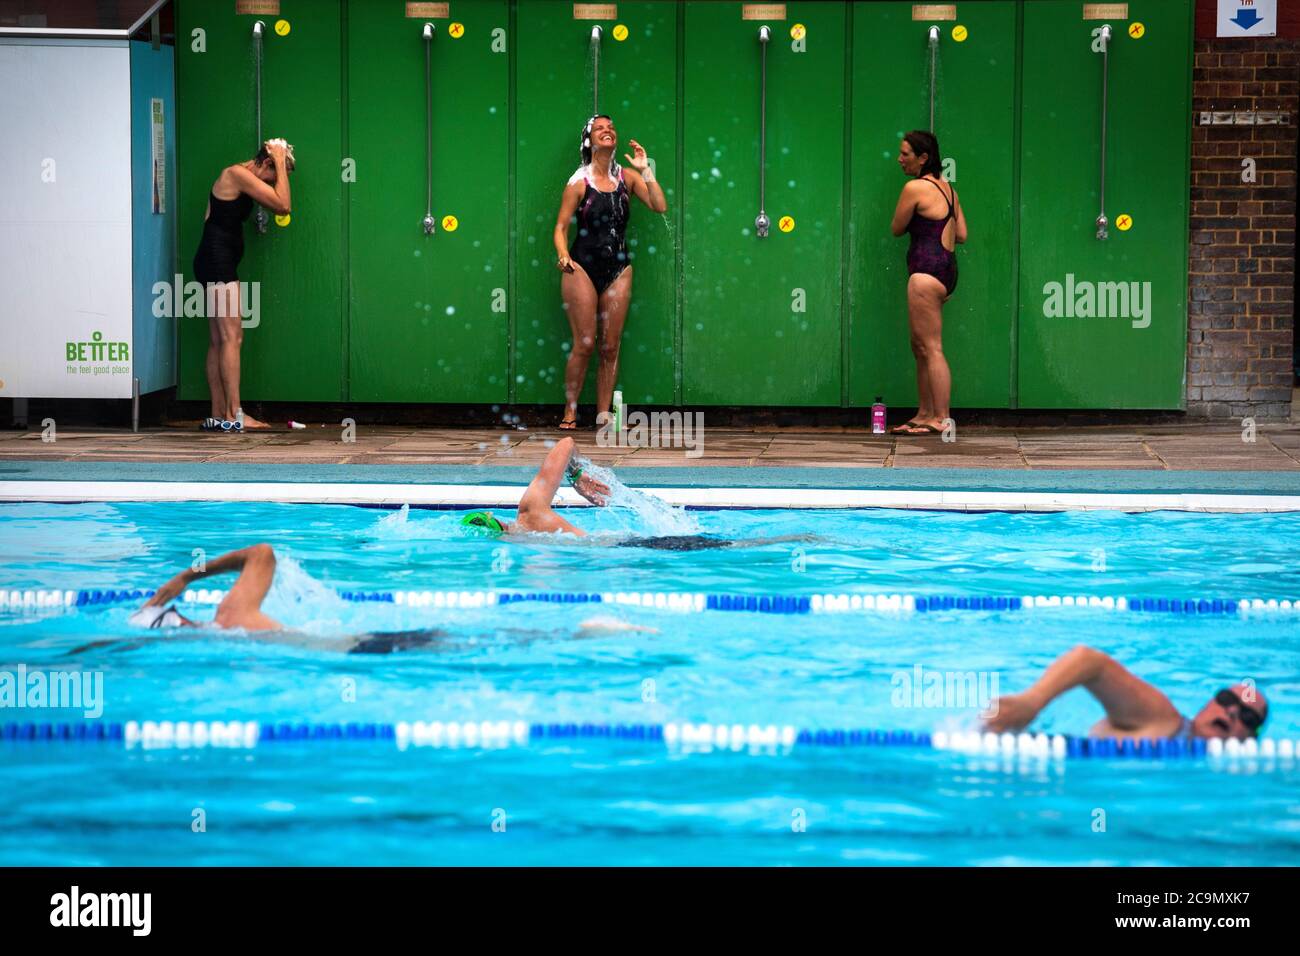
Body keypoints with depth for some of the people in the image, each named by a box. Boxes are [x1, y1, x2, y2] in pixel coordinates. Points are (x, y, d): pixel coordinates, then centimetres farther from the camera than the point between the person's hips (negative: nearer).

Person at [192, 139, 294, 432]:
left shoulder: (242, 178, 19)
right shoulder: (238, 174, -11)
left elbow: (278, 208, 20)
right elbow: (282, 204, -16)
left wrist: (281, 165, 13)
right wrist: (281, 165, -7)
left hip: (218, 264, 11)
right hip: (218, 261, -11)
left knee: (218, 341, 8)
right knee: (231, 337, -12)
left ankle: (218, 415, 9)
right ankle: (233, 416, -15)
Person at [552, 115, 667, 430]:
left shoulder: (626, 177, 5)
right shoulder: (579, 182, -4)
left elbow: (660, 206, -5)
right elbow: (561, 226, -3)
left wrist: (645, 170, -9)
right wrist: (564, 256, -21)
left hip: (618, 269, 3)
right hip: (583, 268, -3)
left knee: (611, 346, 5)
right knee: (584, 344, -7)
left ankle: (603, 413, 12)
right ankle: (570, 412, 5)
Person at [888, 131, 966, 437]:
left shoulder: (915, 188, -11)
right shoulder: (947, 188, 15)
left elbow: (896, 229, -1)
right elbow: (961, 235, 15)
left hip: (926, 268, -10)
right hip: (946, 266, 10)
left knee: (930, 347, -9)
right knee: (920, 346, 15)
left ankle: (941, 419, -10)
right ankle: (925, 414, 18)